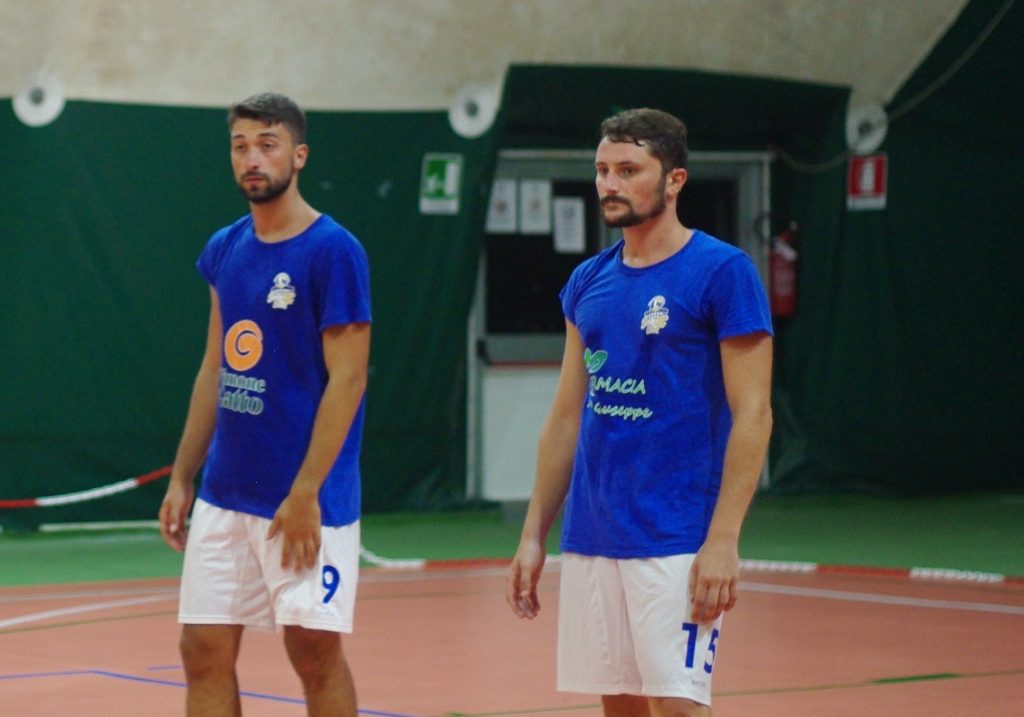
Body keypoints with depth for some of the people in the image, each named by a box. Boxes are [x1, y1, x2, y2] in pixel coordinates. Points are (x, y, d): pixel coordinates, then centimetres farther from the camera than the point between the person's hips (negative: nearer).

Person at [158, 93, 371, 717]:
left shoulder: (333, 251, -11)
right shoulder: (225, 250, 10)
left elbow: (347, 379, -14)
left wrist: (305, 492, -18)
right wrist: (181, 479, 13)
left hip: (304, 501, -7)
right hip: (224, 496, 7)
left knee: (315, 652, 1)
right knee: (205, 652, 5)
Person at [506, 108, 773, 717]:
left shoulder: (722, 271, -7)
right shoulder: (589, 282, 12)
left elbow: (752, 415, -11)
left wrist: (722, 540, -17)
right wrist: (534, 535, 13)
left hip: (676, 542, -6)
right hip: (591, 540, 6)